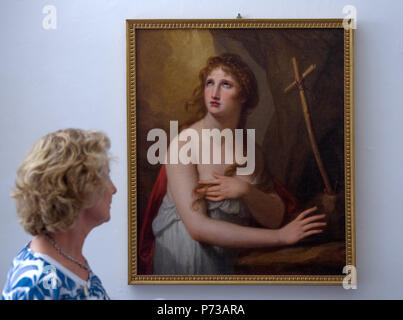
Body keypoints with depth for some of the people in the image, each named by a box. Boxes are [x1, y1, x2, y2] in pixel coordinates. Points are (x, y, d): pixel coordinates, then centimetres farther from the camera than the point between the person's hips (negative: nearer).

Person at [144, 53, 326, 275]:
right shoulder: (184, 145, -14)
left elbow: (274, 218, 1)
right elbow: (197, 227, -22)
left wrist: (246, 191, -23)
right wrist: (281, 236, -22)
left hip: (230, 259, 4)